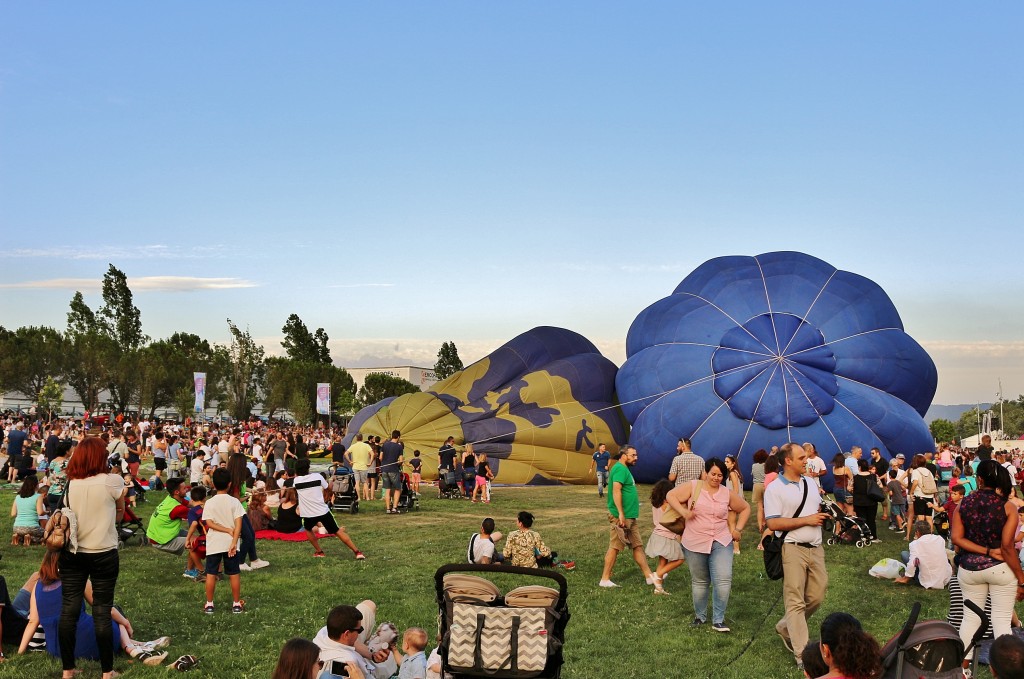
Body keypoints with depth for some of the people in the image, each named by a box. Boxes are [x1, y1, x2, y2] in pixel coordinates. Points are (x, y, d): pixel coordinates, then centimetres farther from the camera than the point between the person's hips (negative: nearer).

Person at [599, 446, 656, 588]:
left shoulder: (624, 469, 17)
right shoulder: (620, 469, -15)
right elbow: (616, 491, -24)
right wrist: (621, 514, -27)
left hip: (630, 517, 10)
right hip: (620, 516, -10)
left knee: (638, 546, 12)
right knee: (615, 547, -4)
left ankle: (649, 576, 16)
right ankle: (605, 579, 2)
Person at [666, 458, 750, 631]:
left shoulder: (728, 493, 3)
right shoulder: (693, 487, -3)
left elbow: (745, 508, 17)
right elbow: (670, 496, -4)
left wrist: (738, 529, 8)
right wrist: (683, 512, -16)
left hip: (721, 543, 1)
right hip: (695, 543, -1)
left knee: (724, 580, -13)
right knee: (699, 581, 12)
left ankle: (718, 620, 0)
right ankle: (700, 616, 32)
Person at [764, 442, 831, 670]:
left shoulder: (810, 483, 13)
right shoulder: (774, 489, -9)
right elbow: (773, 523, -16)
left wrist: (823, 516, 1)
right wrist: (806, 520, -16)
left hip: (815, 548, 7)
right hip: (793, 550, -7)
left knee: (816, 597, 10)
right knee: (795, 602, -2)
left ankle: (786, 628, 31)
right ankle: (802, 654, 2)